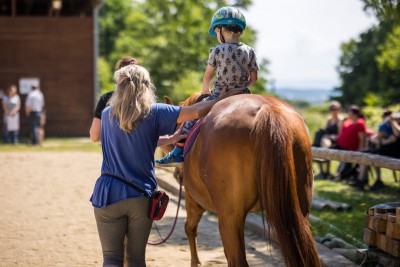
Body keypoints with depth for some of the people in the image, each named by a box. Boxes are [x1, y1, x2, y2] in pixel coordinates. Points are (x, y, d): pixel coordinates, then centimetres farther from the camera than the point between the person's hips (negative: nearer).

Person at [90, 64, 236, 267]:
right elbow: (196, 112, -8)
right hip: (141, 198, 0)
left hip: (109, 196, 1)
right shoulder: (154, 113, -5)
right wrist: (220, 99, 8)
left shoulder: (107, 115, 5)